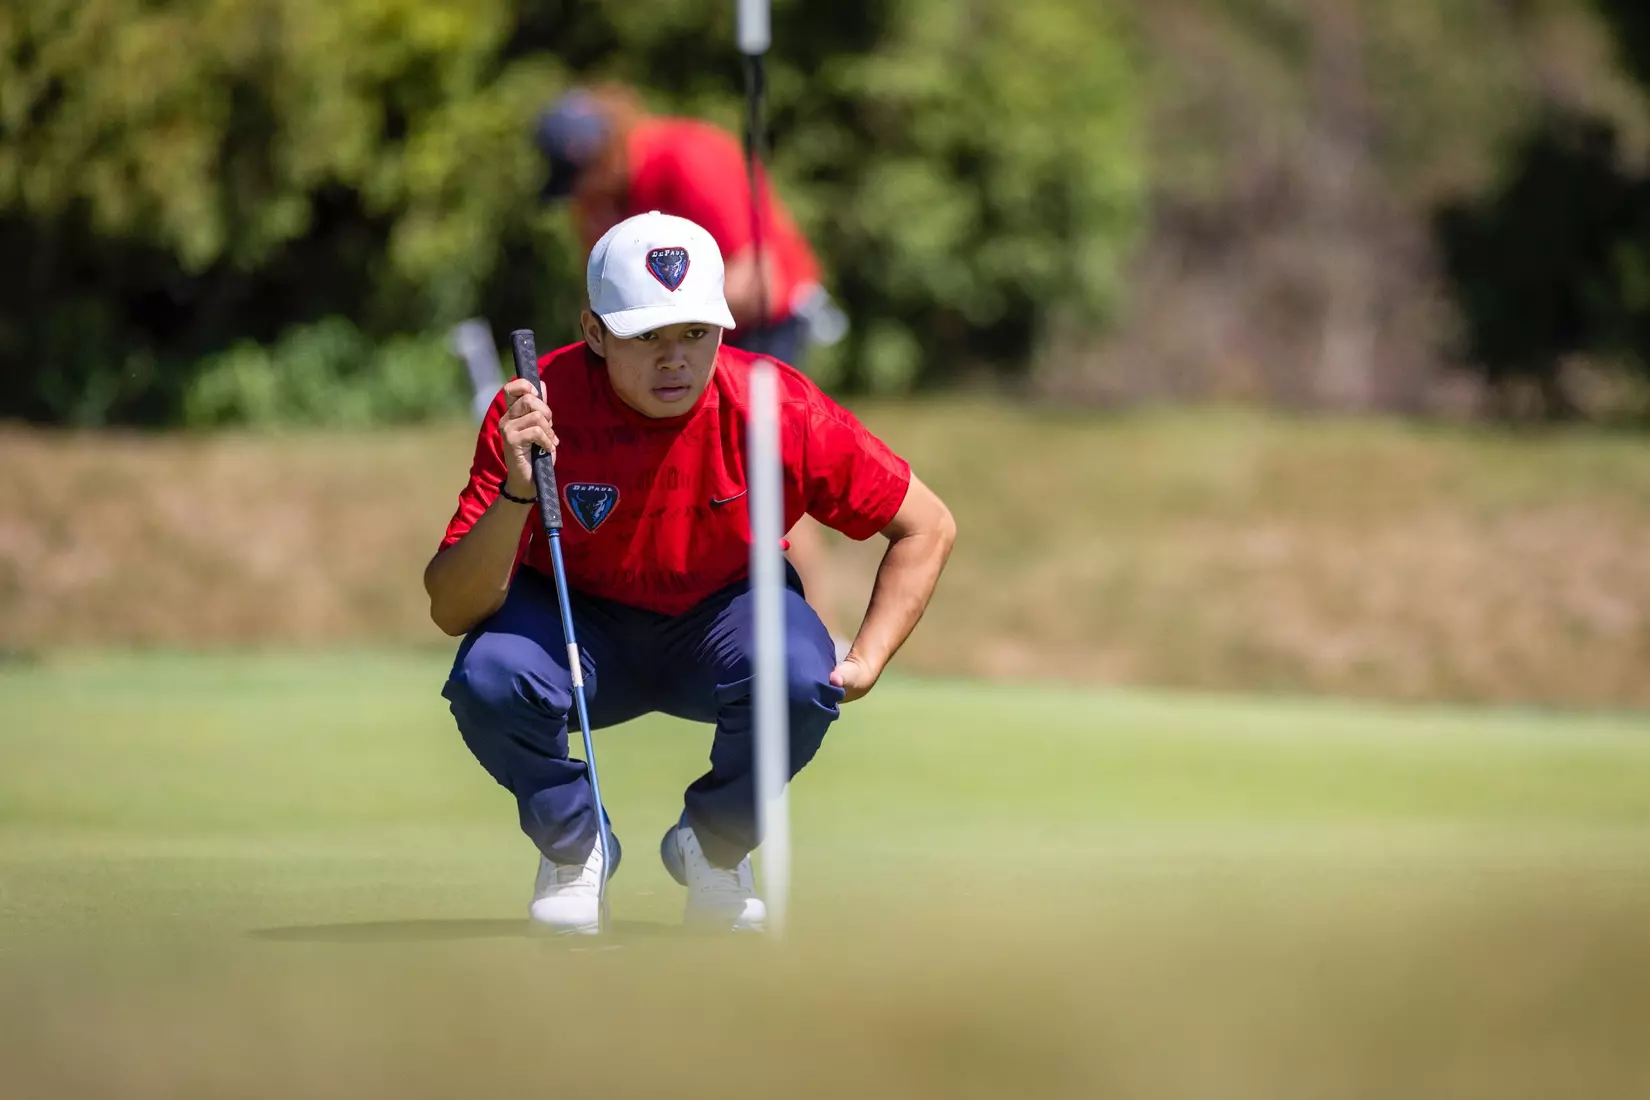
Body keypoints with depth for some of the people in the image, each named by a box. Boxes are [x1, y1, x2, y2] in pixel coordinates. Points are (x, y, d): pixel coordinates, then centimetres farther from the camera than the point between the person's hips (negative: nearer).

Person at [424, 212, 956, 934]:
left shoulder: (777, 408, -23)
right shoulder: (536, 409, -25)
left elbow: (927, 527, -10)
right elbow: (448, 611, -28)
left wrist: (866, 663, -20)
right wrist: (516, 494, -44)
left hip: (722, 613, 0)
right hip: (579, 620, 0)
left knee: (801, 683, -33)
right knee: (487, 679, -32)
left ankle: (714, 847, 1)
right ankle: (572, 848, 1)